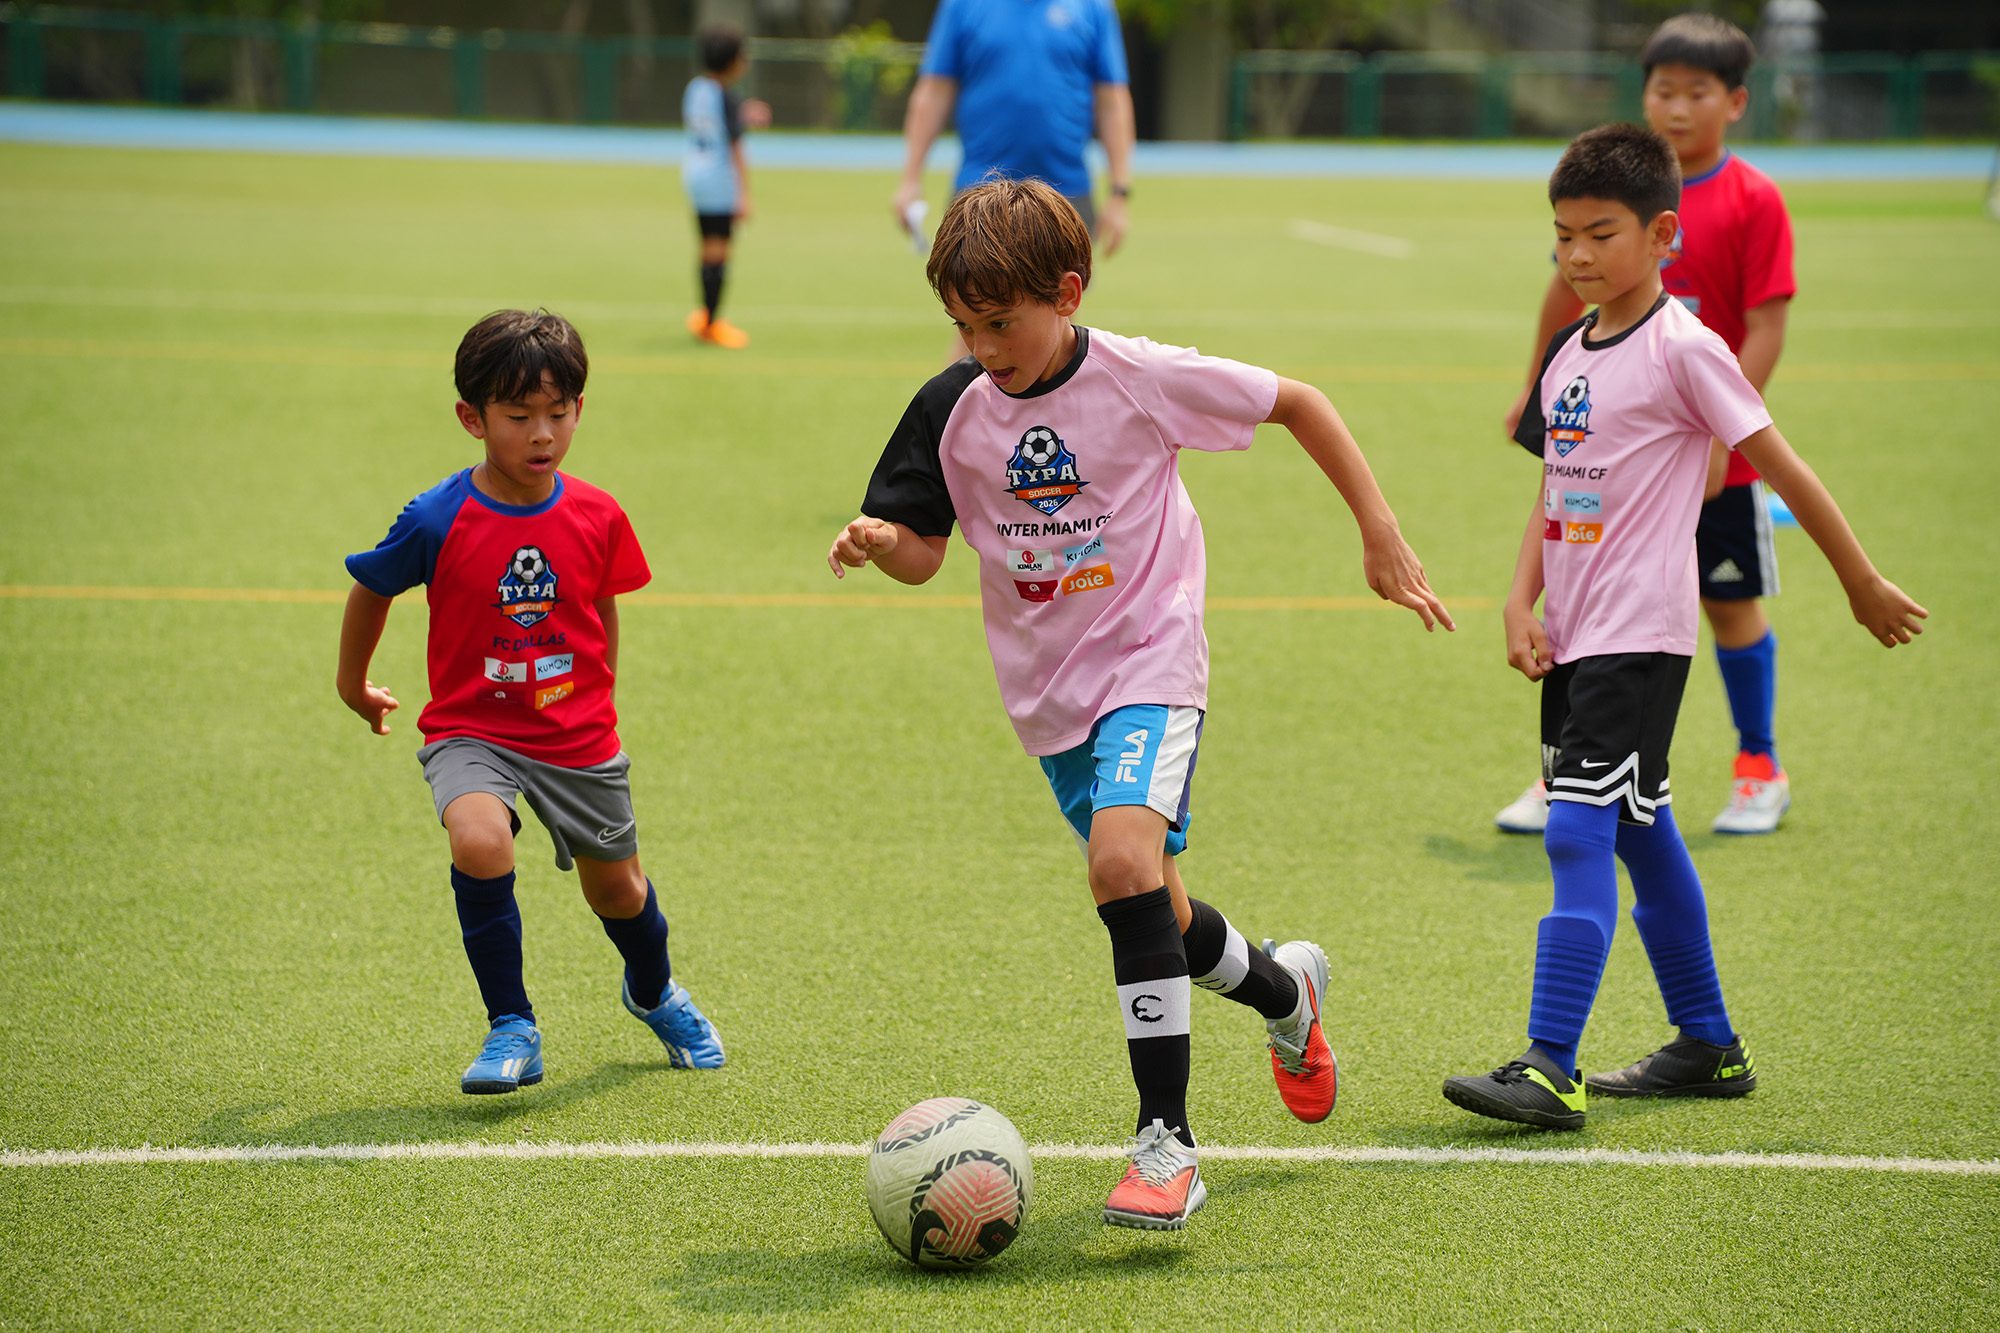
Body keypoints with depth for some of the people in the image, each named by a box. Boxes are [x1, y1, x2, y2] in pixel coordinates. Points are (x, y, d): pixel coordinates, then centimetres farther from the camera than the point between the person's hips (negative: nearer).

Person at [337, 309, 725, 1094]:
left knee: (614, 886, 16)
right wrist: (354, 685, 15)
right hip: (470, 729, -3)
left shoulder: (597, 519, -7)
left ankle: (654, 993, 51)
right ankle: (511, 1029, -15)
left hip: (577, 735, 3)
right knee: (480, 842, -32)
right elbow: (371, 591, 2)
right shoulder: (437, 521, -16)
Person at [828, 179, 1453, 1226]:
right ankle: (1282, 988, 48)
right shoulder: (952, 408, -4)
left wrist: (1380, 533, -3)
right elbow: (923, 550, 3)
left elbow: (1297, 404, -3)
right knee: (1154, 912, 14)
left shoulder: (1143, 380, -14)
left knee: (1124, 862, -28)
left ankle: (1165, 1140, -23)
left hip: (1149, 663, -5)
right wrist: (879, 540, -20)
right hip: (1045, 689, 5)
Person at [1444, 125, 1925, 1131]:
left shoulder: (1682, 348, -10)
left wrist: (1863, 585, 0)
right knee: (1641, 837, 15)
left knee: (1580, 833, -15)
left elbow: (1781, 469, -6)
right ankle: (1708, 1047, 26)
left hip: (1641, 636, -8)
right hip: (1572, 635, 8)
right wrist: (1522, 605, 3)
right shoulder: (1567, 355, 12)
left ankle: (1550, 1067, -18)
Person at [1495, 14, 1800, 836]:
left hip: (1709, 453, -3)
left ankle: (1760, 771, 25)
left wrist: (1720, 434, -18)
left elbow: (1766, 328, -12)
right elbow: (1569, 289, 15)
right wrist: (1537, 390, 20)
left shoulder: (1753, 202, -9)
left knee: (1731, 606, 8)